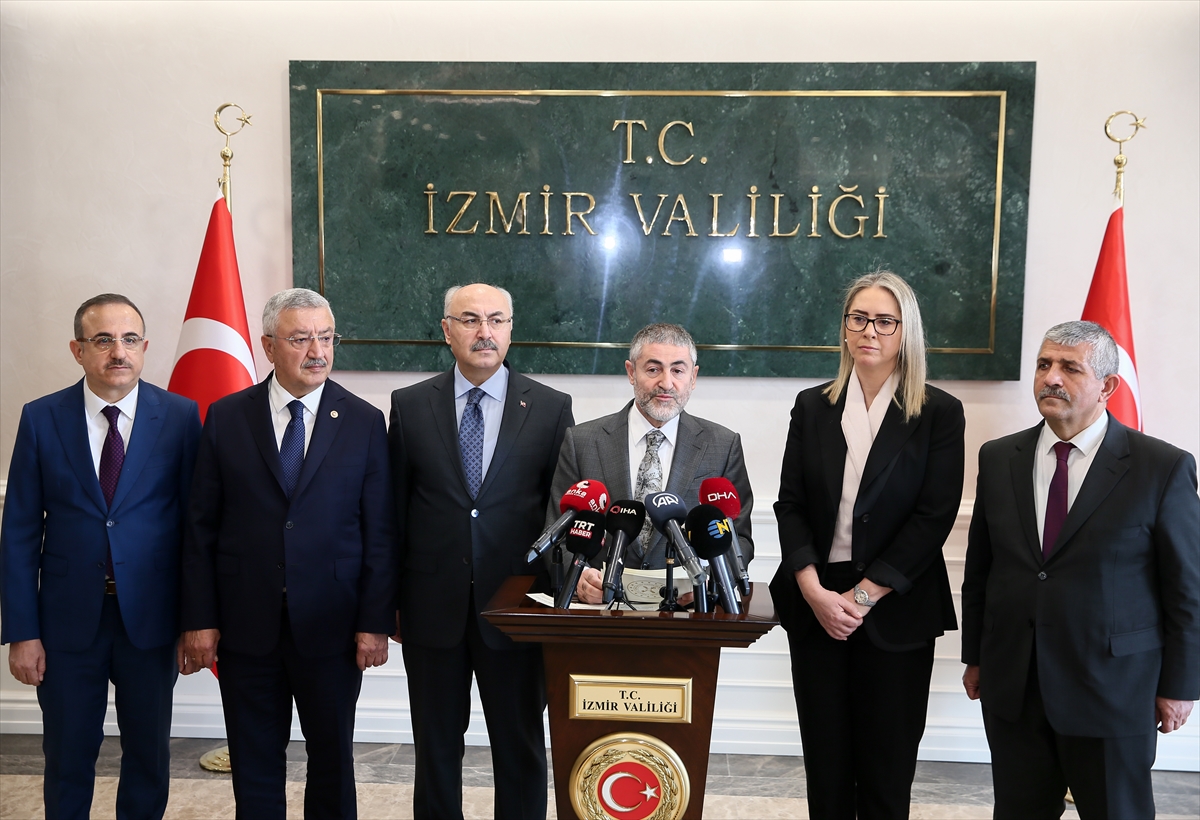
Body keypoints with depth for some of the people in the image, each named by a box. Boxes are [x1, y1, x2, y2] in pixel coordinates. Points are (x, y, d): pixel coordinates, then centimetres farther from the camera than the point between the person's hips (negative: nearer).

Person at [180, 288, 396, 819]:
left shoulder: (364, 422, -2)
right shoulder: (225, 418, 1)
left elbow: (380, 532, -3)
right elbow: (201, 527, 2)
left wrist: (375, 622, -7)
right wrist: (199, 619, -2)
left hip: (331, 629, 0)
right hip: (245, 626, 1)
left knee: (333, 759, 14)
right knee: (254, 763, 14)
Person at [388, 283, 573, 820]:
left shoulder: (550, 408, -2)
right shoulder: (410, 406, 1)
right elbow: (395, 508, 3)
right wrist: (389, 598, 2)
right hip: (432, 608, 1)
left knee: (521, 747, 13)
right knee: (436, 746, 16)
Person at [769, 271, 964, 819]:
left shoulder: (939, 413, -2)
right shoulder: (812, 407, 6)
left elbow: (935, 516, -8)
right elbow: (790, 504, 2)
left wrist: (864, 596, -13)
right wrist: (815, 591, -11)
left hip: (895, 611, -2)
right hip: (816, 604, 2)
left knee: (887, 766, 6)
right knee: (825, 760, 10)